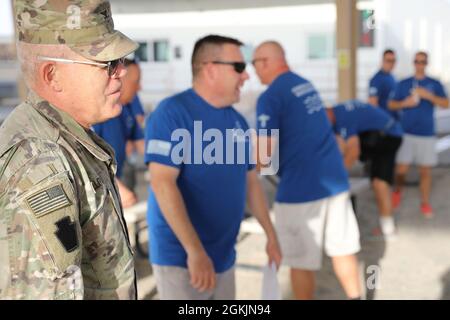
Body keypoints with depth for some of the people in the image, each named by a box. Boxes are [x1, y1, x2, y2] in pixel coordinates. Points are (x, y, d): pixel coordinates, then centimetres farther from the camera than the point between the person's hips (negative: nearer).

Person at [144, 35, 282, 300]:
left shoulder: (237, 120, 9)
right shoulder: (172, 112, -14)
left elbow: (251, 180, 17)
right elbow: (162, 184, -22)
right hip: (182, 259, -7)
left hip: (224, 256, 7)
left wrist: (271, 234, 17)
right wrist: (195, 251, -26)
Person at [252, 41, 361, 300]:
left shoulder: (270, 97, -12)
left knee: (301, 260, 8)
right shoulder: (306, 85, 13)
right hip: (335, 178, 8)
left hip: (302, 188, -8)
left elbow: (266, 156, -18)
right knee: (343, 247, 16)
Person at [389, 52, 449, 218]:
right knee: (401, 170, -2)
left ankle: (425, 203, 15)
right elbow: (391, 104, 8)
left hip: (427, 135, 0)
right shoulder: (403, 84, 7)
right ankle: (398, 190, 27)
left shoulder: (435, 84, 5)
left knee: (425, 171, 2)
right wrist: (404, 103, -11)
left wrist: (428, 95, -18)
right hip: (406, 133, 0)